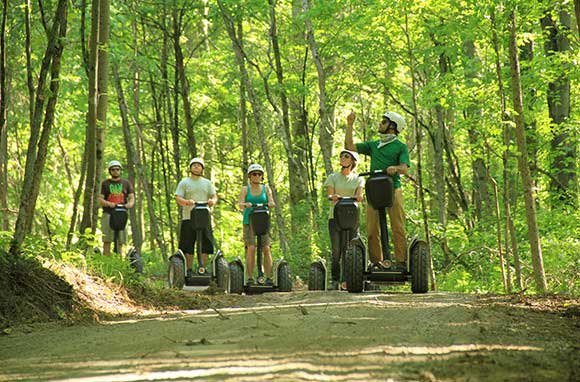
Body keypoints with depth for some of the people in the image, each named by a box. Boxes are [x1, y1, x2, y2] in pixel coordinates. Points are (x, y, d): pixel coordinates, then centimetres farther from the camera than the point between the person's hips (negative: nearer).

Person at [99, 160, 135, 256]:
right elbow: (100, 200, 5)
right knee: (107, 240, -12)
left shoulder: (126, 183, 17)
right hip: (108, 214, -1)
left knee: (121, 241, -5)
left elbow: (132, 198, 9)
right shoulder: (105, 183, 13)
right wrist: (109, 204, -17)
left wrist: (129, 204, -15)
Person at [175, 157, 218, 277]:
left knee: (206, 245, -2)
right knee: (188, 246, -3)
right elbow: (178, 198, -1)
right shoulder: (184, 182, 8)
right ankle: (189, 270, 3)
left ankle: (202, 268, 5)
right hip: (188, 218, -2)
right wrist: (186, 202, -23)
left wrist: (213, 201, -14)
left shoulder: (207, 183, 18)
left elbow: (214, 196, 11)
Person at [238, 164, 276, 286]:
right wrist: (246, 204, -27)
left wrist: (270, 204, -24)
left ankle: (268, 278, -8)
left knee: (267, 248, -9)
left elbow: (271, 203, 0)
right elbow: (240, 205, -5)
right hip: (249, 221, -1)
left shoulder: (266, 188, 12)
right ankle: (250, 278, -11)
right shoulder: (245, 189, 8)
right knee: (251, 248, -13)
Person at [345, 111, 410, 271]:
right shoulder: (373, 145, 22)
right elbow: (350, 146, 15)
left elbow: (404, 168, -5)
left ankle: (401, 262, -8)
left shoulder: (401, 146, 8)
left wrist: (395, 168, -27)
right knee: (372, 229, -2)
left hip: (393, 189, -4)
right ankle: (376, 261, 3)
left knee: (398, 227, -9)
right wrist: (349, 126, 11)